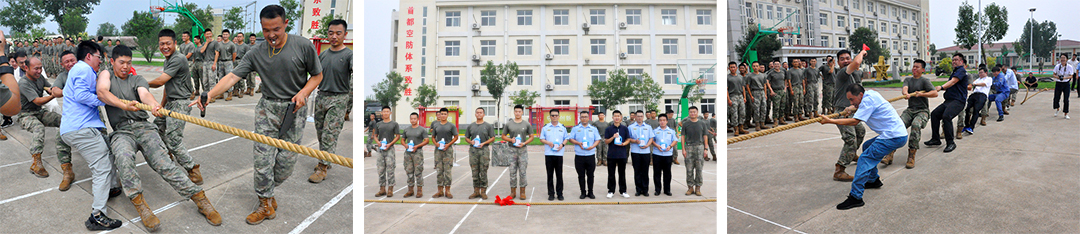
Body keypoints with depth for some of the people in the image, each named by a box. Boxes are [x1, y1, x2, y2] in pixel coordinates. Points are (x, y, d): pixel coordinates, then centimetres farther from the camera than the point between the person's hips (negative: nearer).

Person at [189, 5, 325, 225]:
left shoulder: (303, 46, -10)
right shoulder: (256, 53, -4)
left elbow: (317, 75, 1)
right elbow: (232, 76, -10)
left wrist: (304, 93, -16)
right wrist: (209, 94, -25)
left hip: (294, 109, -2)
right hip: (267, 108, 2)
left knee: (285, 162, 0)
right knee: (263, 159, -2)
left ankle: (266, 190, 29)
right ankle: (266, 204, 14)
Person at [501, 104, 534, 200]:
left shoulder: (527, 124, 4)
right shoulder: (509, 124, 6)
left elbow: (531, 137, 7)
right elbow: (503, 136, 12)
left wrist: (524, 143, -10)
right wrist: (511, 139, -8)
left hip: (523, 150, -1)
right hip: (512, 149, 1)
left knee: (522, 171, 0)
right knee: (512, 171, 3)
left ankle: (522, 192, 7)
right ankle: (513, 191, 10)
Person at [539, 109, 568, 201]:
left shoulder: (563, 127, 10)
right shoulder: (545, 127, 7)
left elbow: (566, 139, 12)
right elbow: (541, 139, 7)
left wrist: (562, 144, -8)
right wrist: (548, 143, -11)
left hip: (559, 153, 0)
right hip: (548, 154, 0)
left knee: (559, 174, 2)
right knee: (550, 174, 3)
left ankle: (559, 193, 10)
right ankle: (551, 193, 9)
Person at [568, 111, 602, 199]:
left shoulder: (593, 129, 10)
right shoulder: (575, 128, 7)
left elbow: (598, 140, 7)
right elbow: (571, 139, 4)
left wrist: (592, 146, -12)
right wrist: (578, 143, -13)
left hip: (590, 155, 1)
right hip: (579, 155, 0)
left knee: (590, 175, 4)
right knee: (581, 175, 3)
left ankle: (590, 192, 13)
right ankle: (583, 192, 12)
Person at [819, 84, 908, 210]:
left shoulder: (868, 100, -15)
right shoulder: (871, 94, 13)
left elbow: (855, 121, -21)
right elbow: (861, 107, 35)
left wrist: (830, 121, -21)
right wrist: (853, 108, 13)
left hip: (894, 137, -11)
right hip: (899, 133, 11)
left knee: (864, 159, -15)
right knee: (867, 146, 27)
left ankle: (855, 197, -20)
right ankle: (874, 180, 35)